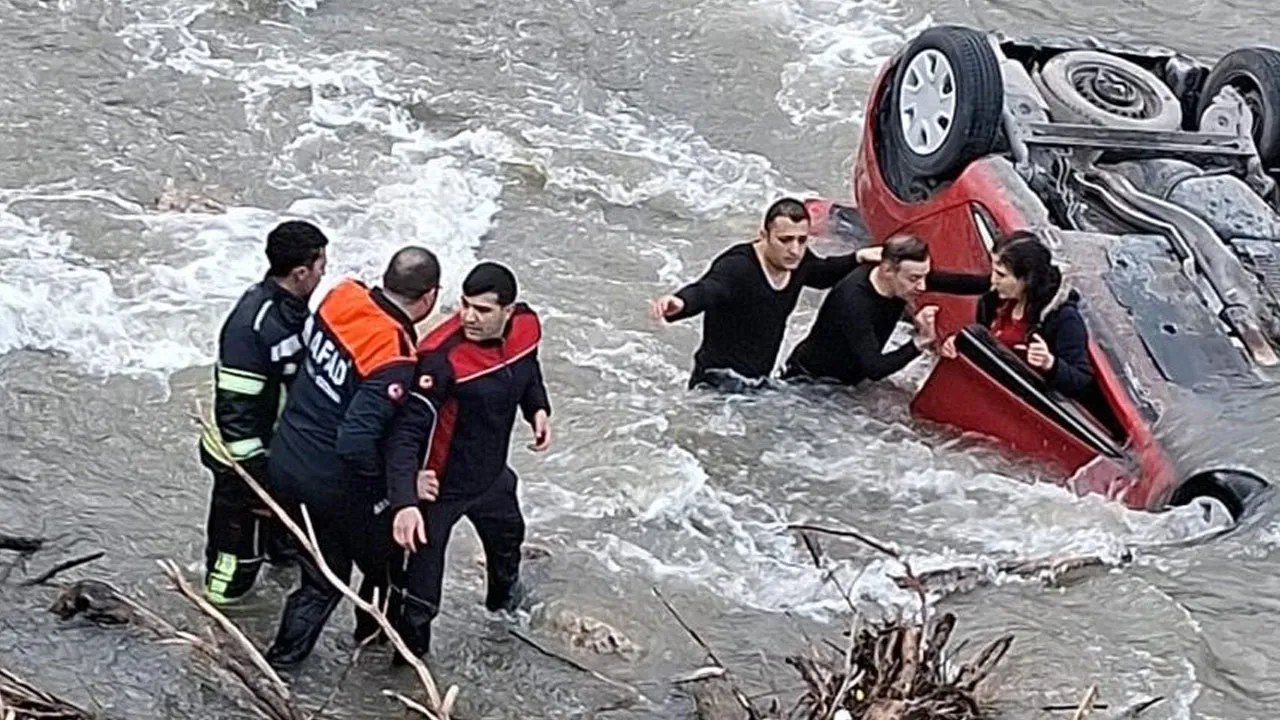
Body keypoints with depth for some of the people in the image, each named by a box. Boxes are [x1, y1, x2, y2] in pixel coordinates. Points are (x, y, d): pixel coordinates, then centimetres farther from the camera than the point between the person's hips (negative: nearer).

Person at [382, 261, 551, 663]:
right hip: (440, 488, -7)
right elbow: (406, 434, -37)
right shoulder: (442, 357, -35)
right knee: (421, 598, -4)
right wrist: (405, 502, -49)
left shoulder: (526, 326, -14)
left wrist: (538, 409, -6)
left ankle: (504, 594, 67)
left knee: (508, 534, 35)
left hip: (491, 474, 8)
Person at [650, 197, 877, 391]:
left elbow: (824, 274, 27)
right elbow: (705, 291, -45)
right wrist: (680, 303, -66)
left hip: (758, 383, 8)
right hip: (720, 386, -8)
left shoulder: (798, 262, 1)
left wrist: (859, 258, 13)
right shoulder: (737, 267, -23)